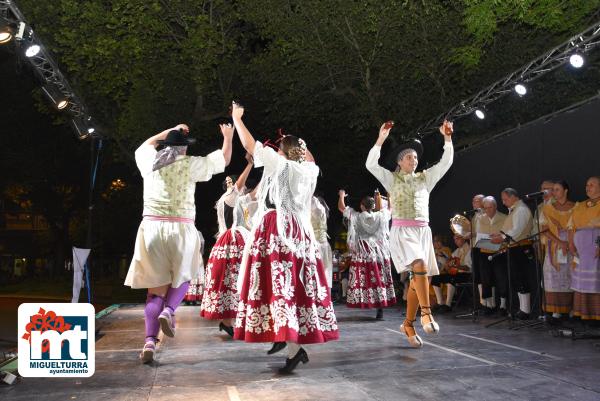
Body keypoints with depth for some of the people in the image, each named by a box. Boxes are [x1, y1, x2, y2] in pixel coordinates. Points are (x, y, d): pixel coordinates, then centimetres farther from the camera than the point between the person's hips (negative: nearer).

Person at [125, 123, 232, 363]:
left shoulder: (149, 161, 11)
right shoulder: (190, 164, 2)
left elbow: (145, 145, 36)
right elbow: (224, 159, 13)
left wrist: (170, 132, 42)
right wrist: (228, 137, 31)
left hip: (151, 228, 3)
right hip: (180, 229, -2)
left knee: (156, 286, 8)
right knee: (182, 277, 20)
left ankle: (150, 342, -4)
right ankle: (168, 312, -8)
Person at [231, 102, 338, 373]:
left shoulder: (278, 163, 1)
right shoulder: (308, 170, 15)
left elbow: (249, 144, 4)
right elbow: (310, 158, 41)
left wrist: (236, 118, 16)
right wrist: (299, 144, 34)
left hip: (277, 230, -7)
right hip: (300, 231, 7)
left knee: (280, 283, -12)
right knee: (298, 284, 7)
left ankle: (294, 347, -19)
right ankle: (300, 341, 10)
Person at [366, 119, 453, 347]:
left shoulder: (425, 178, 18)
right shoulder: (392, 178, 8)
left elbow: (446, 162, 10)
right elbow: (371, 164, -7)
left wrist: (447, 137, -1)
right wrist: (381, 139, -14)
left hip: (423, 231, 4)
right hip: (402, 231, -4)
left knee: (418, 278, 1)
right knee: (419, 267, -28)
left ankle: (408, 324, 12)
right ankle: (426, 313, -20)